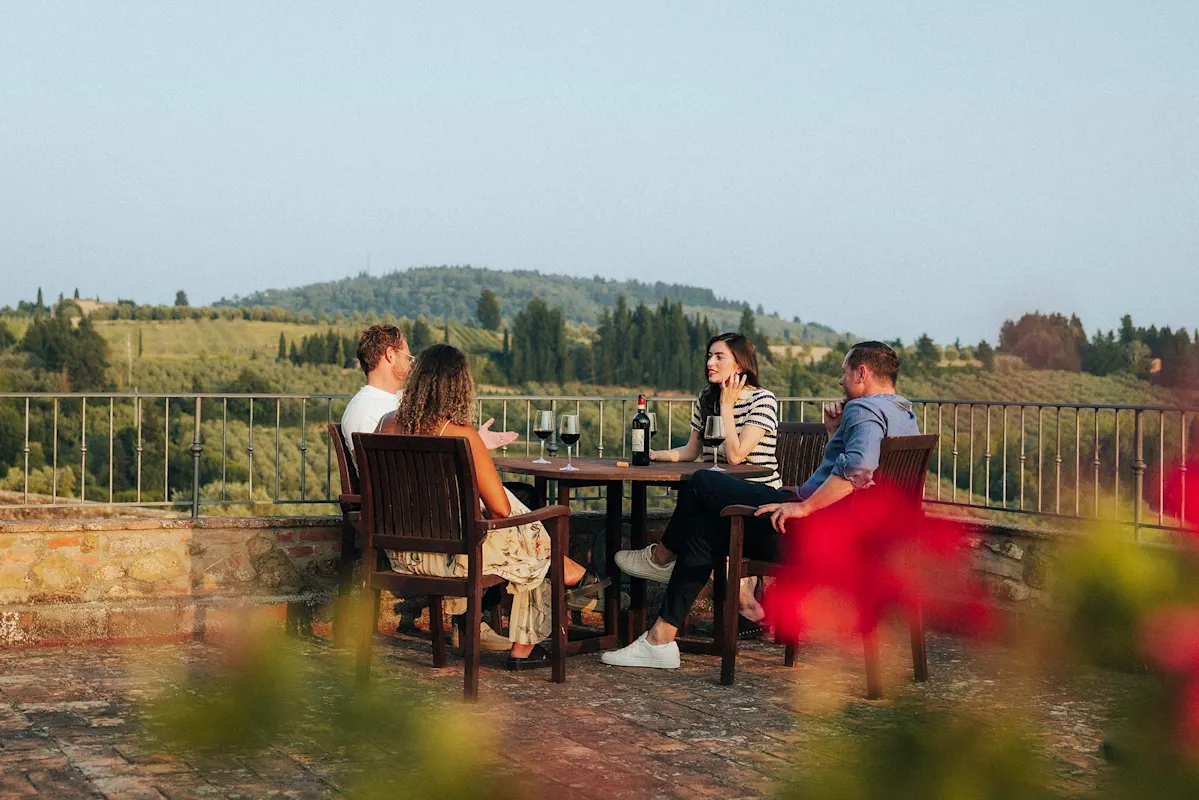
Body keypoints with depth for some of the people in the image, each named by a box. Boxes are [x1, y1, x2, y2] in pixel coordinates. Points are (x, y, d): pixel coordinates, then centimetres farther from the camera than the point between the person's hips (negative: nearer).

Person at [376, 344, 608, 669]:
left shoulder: (388, 423, -3)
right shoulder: (461, 435, -21)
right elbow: (501, 509, -17)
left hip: (401, 554, 6)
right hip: (453, 554, -6)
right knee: (533, 546, 23)